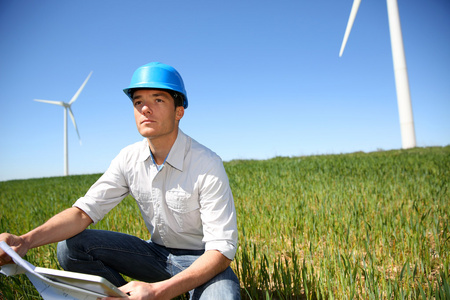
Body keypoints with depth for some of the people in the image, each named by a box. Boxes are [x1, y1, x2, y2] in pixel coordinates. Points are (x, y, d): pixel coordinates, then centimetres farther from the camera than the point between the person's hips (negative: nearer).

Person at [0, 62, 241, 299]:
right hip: (157, 253, 4)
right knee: (70, 247, -12)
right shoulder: (129, 159, -6)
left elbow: (222, 248, -26)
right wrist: (27, 240, -27)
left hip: (202, 260, -3)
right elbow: (85, 210, -7)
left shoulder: (208, 166, -24)